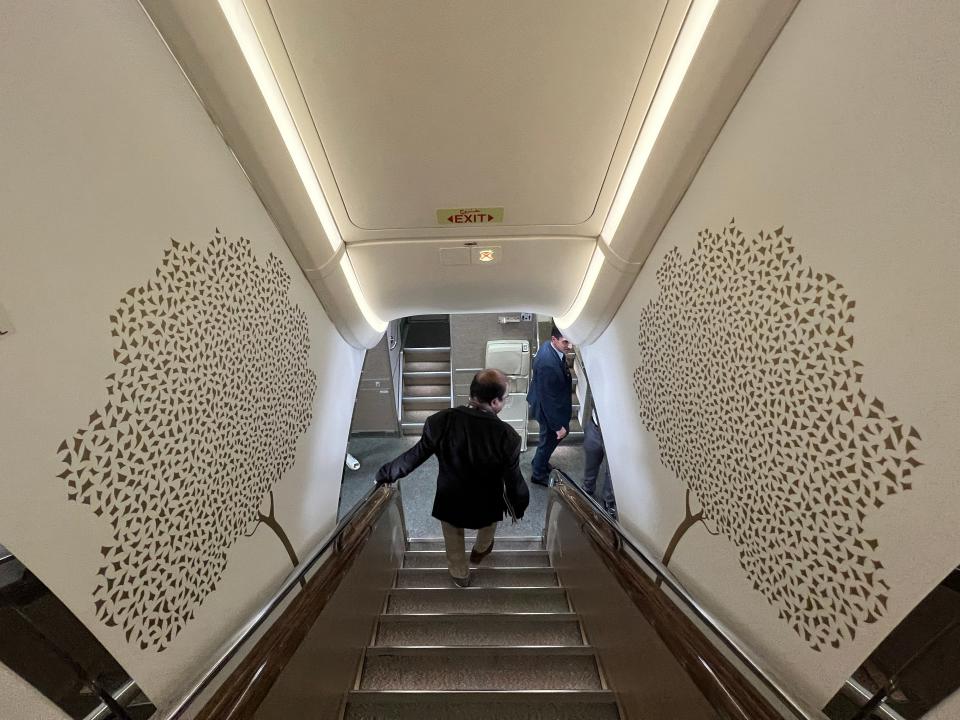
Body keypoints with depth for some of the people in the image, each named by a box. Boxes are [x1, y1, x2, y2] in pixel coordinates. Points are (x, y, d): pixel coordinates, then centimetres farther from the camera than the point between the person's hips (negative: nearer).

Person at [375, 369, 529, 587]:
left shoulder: (441, 421, -28)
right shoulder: (507, 436, -31)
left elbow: (415, 456, -15)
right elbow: (513, 481, -18)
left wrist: (385, 474, 4)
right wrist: (519, 508, 3)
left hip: (450, 500, 1)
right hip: (487, 504, 0)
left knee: (453, 540, 31)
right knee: (489, 524, 36)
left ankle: (460, 574, 57)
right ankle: (480, 551, 64)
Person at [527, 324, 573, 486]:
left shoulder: (550, 346, -9)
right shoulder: (547, 363, -38)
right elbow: (547, 399, -30)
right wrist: (558, 425, -21)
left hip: (551, 403, 9)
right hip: (548, 408, -9)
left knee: (549, 438, 28)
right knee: (549, 439, 16)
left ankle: (540, 461, 54)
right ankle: (539, 475, 42)